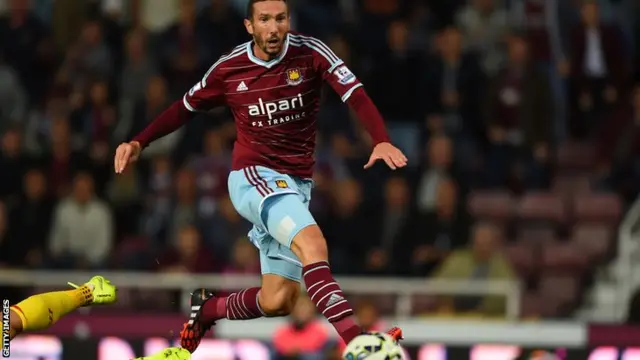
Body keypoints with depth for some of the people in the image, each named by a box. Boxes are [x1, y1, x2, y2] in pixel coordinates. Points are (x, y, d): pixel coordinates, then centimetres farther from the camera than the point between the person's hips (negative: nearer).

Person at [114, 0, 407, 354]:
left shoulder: (311, 53, -6)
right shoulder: (229, 69, -4)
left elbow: (355, 95, -18)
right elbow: (185, 108, 12)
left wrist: (381, 140, -35)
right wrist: (138, 142, 3)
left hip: (297, 184, 3)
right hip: (253, 176, -3)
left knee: (277, 303, 1)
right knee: (312, 243, -32)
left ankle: (207, 308, 32)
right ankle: (355, 342, -45)